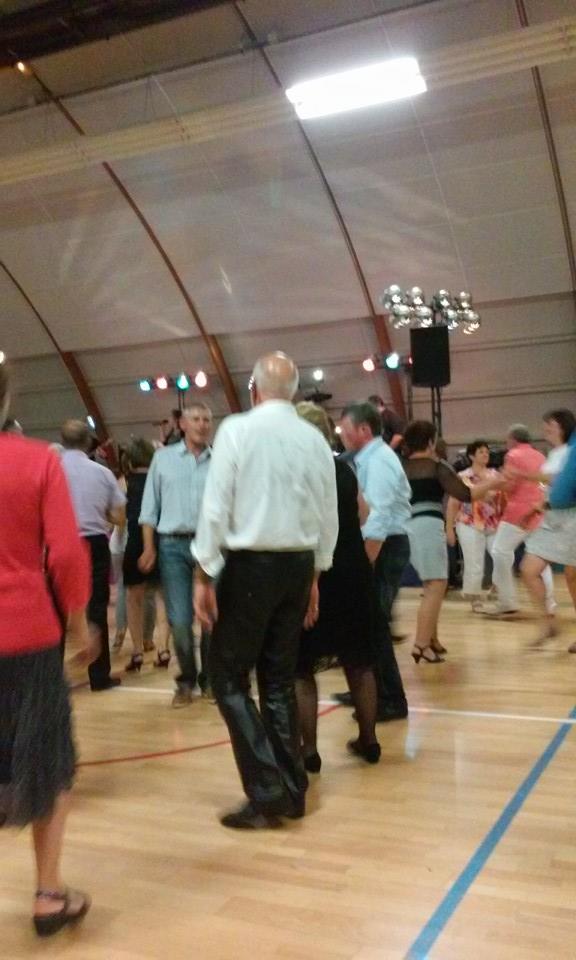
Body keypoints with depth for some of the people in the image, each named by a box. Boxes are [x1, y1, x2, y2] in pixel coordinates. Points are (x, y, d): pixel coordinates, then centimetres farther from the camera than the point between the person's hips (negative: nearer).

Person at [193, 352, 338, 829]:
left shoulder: (237, 429, -9)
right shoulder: (315, 438, 5)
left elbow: (216, 507, -13)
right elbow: (329, 516, 8)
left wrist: (204, 573, -6)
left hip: (249, 564, -5)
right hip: (298, 565, 5)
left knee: (229, 678, 6)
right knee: (280, 679, 15)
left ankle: (268, 790, 1)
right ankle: (292, 790, 21)